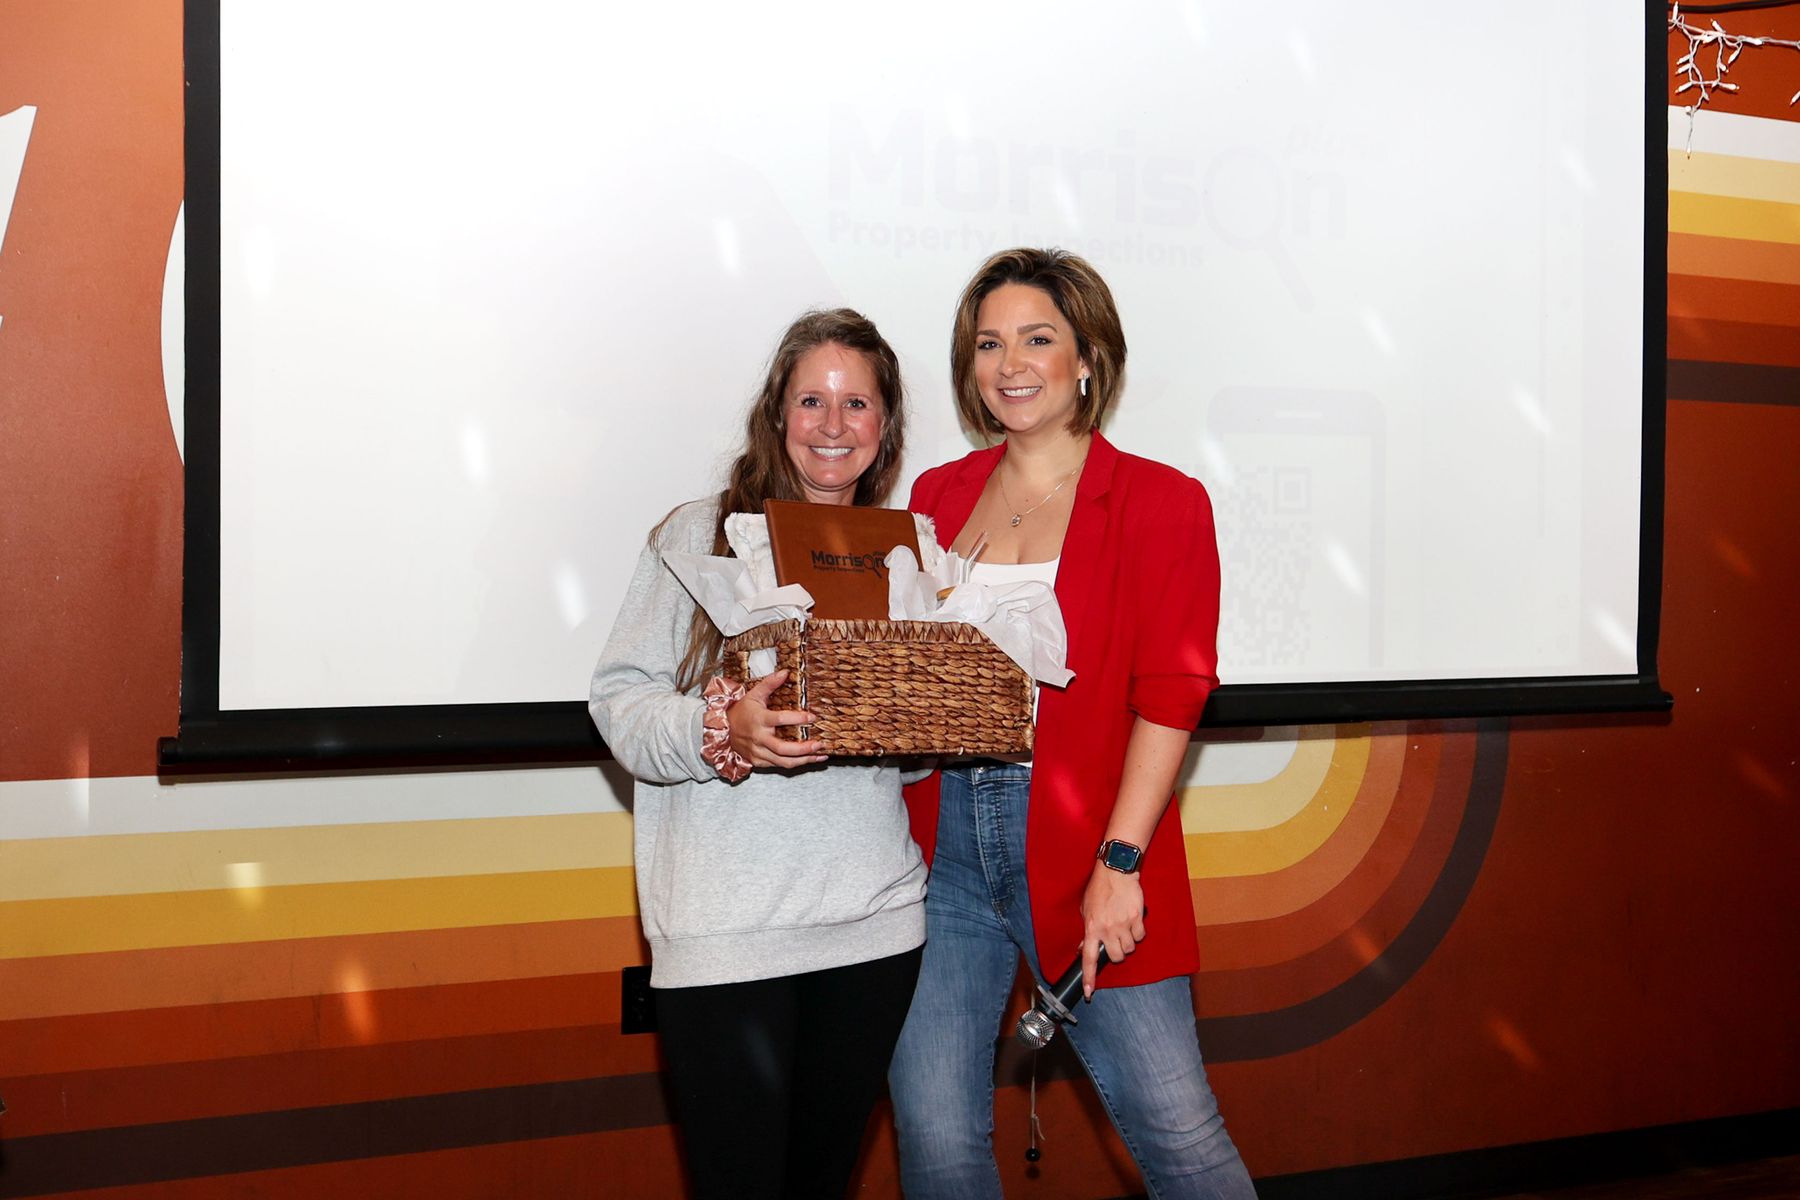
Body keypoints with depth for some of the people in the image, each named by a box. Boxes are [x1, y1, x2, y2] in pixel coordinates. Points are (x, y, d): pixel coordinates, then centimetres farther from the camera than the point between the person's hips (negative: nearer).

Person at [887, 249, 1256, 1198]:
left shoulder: (1160, 503, 0)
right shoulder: (937, 495, 12)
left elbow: (1171, 694, -7)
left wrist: (1119, 864, -15)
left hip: (1083, 856, -3)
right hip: (943, 849, 4)